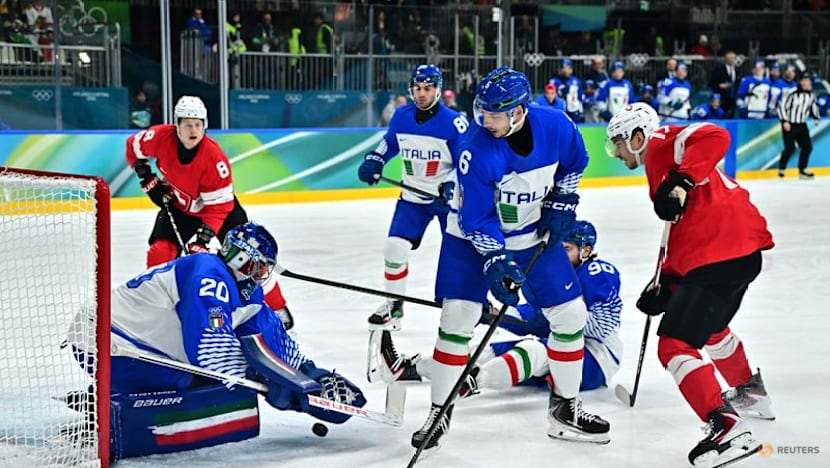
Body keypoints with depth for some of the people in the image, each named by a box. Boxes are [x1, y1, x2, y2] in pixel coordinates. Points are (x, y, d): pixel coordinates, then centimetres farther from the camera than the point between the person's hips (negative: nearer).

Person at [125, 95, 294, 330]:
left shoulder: (215, 158, -33)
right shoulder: (161, 137, -25)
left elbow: (218, 206, -28)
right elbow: (134, 147, -2)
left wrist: (204, 236, -36)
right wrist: (149, 179, -9)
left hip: (222, 205, -2)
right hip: (177, 205, 3)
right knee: (160, 252, -14)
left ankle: (277, 309, 9)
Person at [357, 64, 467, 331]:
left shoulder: (453, 122, -19)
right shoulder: (401, 116, -2)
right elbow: (390, 142, 17)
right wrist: (373, 161, 1)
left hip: (450, 197, -4)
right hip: (413, 196, 4)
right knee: (395, 247, -6)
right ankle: (394, 306, 11)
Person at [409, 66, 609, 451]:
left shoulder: (556, 126, -20)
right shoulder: (477, 148, -29)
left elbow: (573, 163, 5)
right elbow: (476, 218, -24)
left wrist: (562, 204, -2)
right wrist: (494, 261, -32)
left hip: (534, 235, 4)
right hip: (472, 236, -4)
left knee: (570, 314, 3)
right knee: (457, 318, -13)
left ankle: (564, 409, 20)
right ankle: (439, 413, 3)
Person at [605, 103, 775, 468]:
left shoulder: (661, 142, -1)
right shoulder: (661, 164, 28)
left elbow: (714, 137, -21)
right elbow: (684, 232, 27)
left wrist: (681, 183, -28)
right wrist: (664, 282, 21)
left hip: (722, 253, -11)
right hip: (741, 248, 11)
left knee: (675, 345, -15)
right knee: (709, 326, 35)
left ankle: (727, 426, -25)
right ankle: (750, 394, 52)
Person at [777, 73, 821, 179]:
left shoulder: (811, 95, 5)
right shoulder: (792, 93, -16)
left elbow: (814, 106, 21)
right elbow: (782, 106, -14)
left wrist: (816, 118, 8)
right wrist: (785, 121, -19)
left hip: (802, 125, 6)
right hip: (789, 125, -6)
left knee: (807, 147, -1)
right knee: (790, 148, -13)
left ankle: (802, 170, 12)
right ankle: (781, 169, 7)